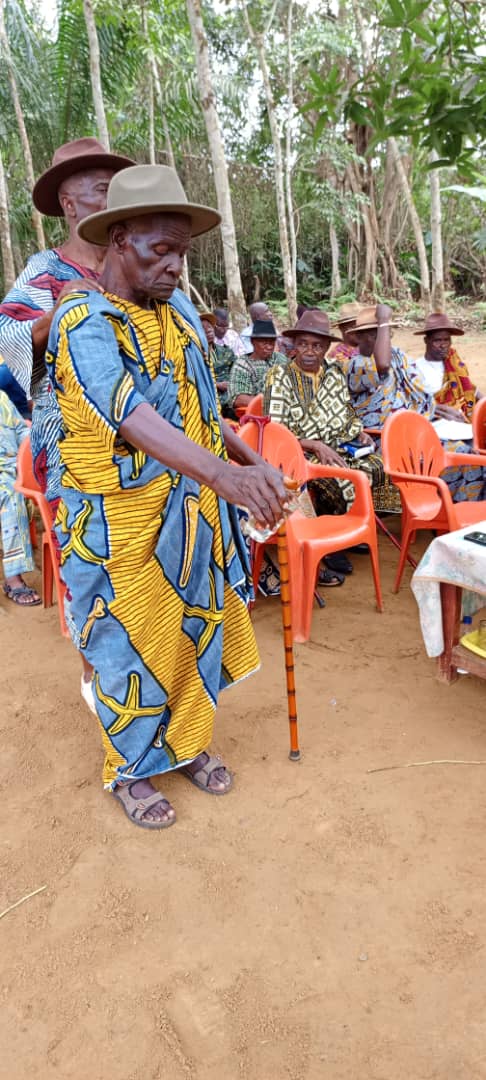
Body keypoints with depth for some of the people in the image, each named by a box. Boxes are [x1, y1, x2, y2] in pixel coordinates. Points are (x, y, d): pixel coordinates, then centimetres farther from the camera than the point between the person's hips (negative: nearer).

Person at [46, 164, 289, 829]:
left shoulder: (181, 310, 7)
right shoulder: (82, 323, -17)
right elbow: (134, 420, -34)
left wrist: (250, 459, 7)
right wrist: (226, 474, -47)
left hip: (195, 518, 7)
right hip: (121, 529, -6)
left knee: (195, 636, 18)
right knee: (130, 651, 9)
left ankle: (187, 742, 41)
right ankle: (131, 770, 32)